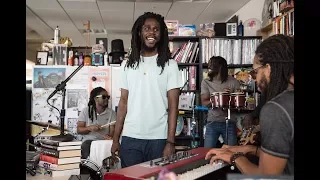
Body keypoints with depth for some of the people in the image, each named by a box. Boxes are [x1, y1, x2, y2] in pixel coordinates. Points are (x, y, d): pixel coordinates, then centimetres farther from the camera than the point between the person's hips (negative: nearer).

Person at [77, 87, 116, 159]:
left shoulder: (111, 113, 7)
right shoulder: (86, 111, 7)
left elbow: (113, 131, -1)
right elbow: (79, 130, 5)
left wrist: (109, 136, -26)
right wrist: (90, 128, -16)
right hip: (89, 140, 0)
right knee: (86, 146, -33)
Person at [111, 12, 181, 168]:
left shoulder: (169, 65, 0)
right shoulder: (127, 65, 8)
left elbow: (173, 106, -4)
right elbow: (123, 103, 10)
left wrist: (170, 142, -11)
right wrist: (115, 138, 6)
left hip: (158, 139, -2)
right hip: (130, 138, 2)